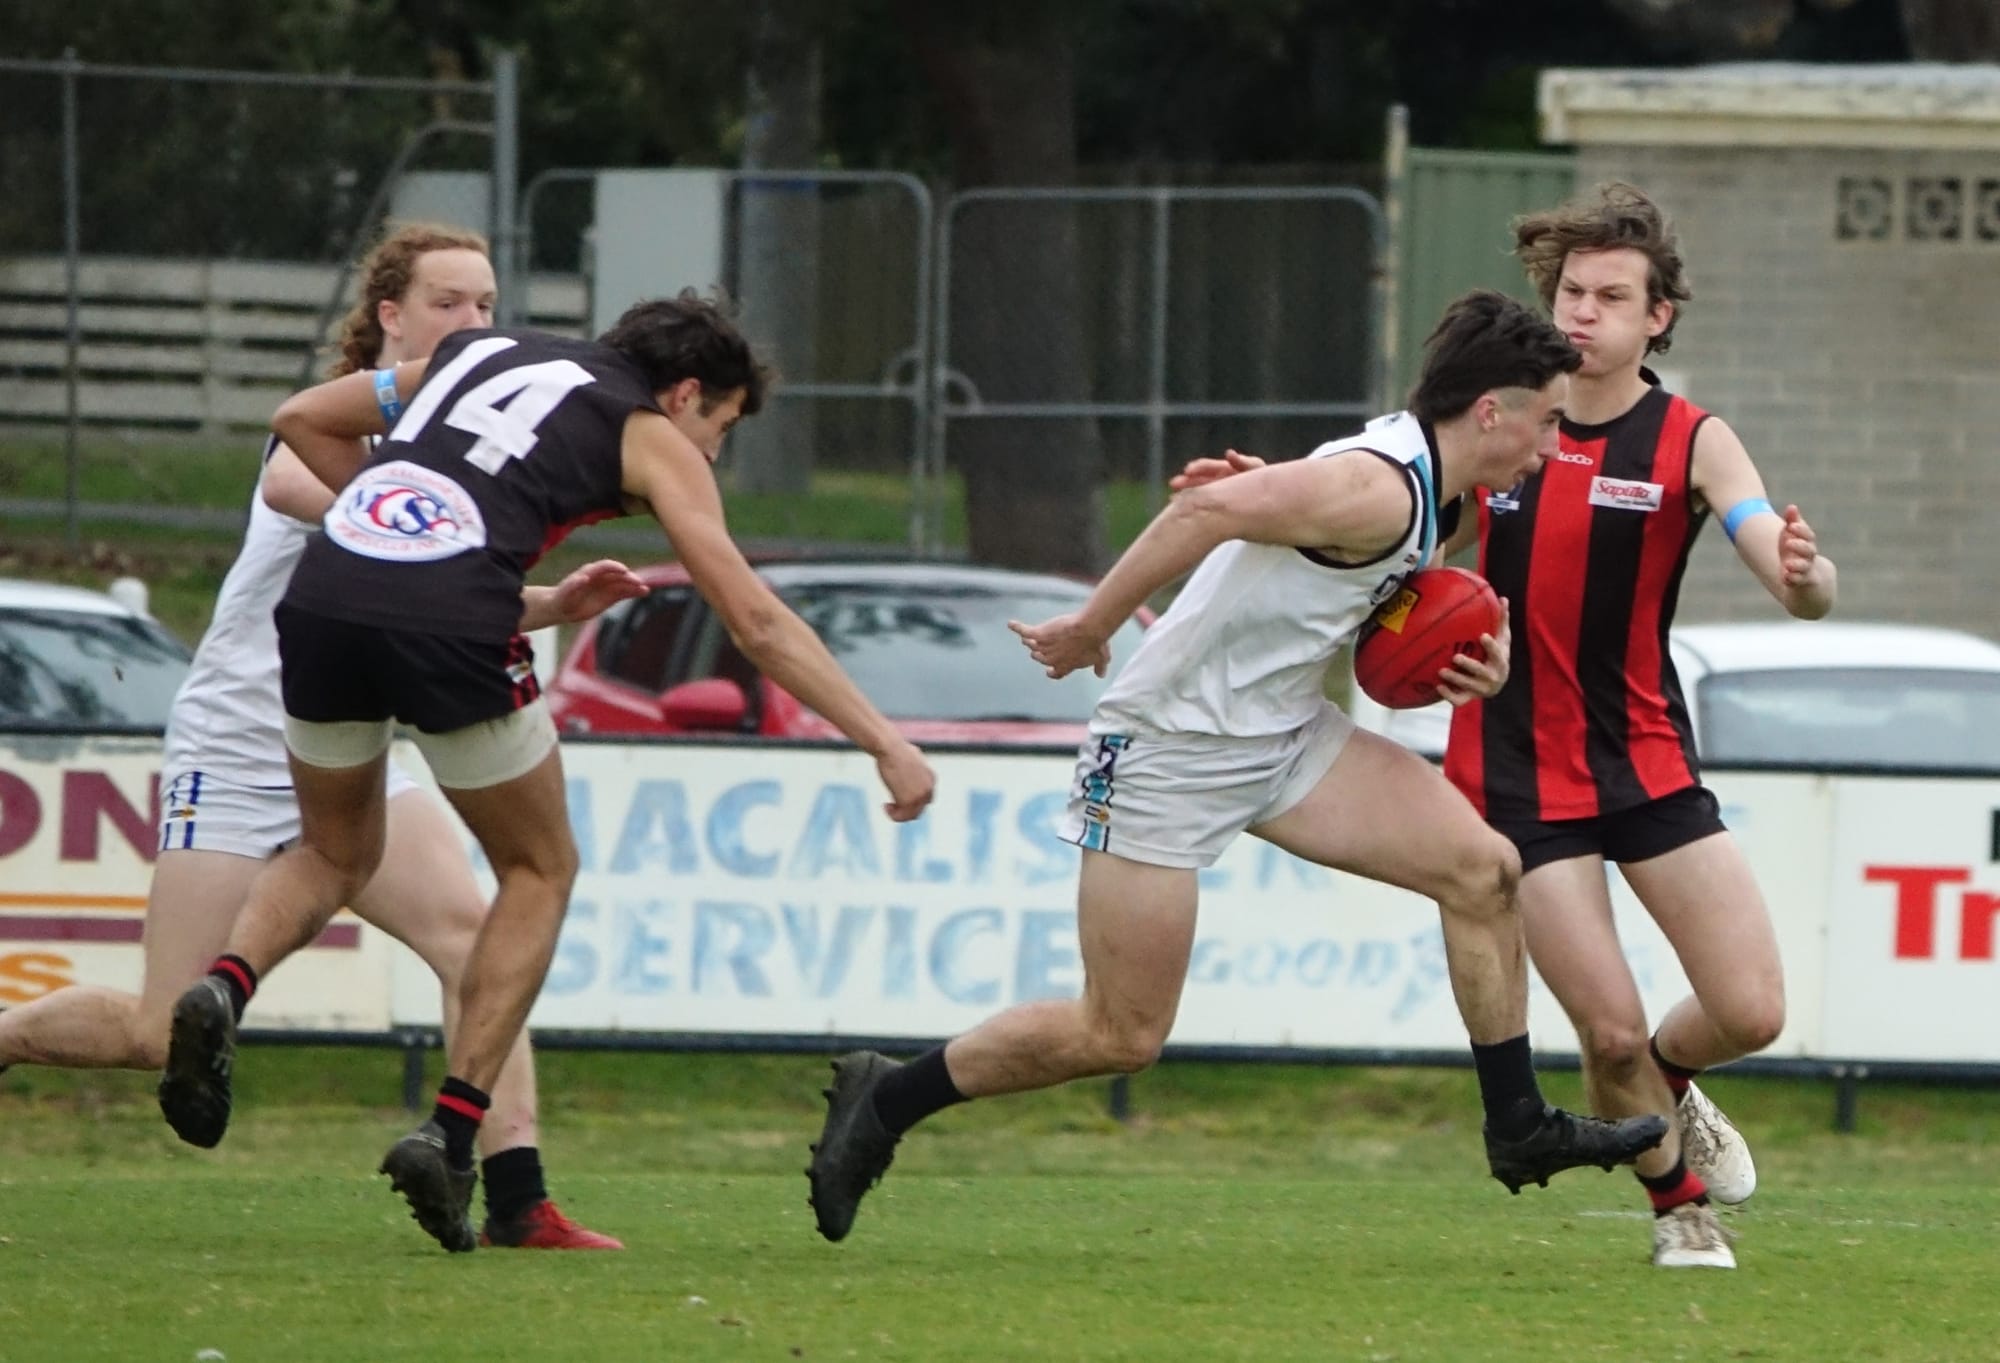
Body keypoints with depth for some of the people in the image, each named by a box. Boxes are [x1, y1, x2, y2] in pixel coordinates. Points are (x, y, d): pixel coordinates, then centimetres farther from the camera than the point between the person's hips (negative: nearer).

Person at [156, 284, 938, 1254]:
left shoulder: (476, 354, 29)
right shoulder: (651, 437, 14)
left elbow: (301, 419, 29)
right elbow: (754, 619, 8)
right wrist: (883, 742, 9)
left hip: (322, 593, 5)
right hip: (451, 625, -5)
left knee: (336, 855, 27)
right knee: (539, 872, 18)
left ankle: (222, 988, -4)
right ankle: (452, 1129, 5)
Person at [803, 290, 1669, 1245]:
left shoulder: (1418, 486, 9)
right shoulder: (1378, 488, -23)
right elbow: (1208, 511, -32)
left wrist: (1461, 665, 7)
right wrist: (1091, 629, -26)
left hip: (1281, 736, 10)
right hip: (1173, 745, -9)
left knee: (1481, 868, -2)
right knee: (1122, 1035, -5)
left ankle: (1518, 1128, 8)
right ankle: (884, 1102, 11)